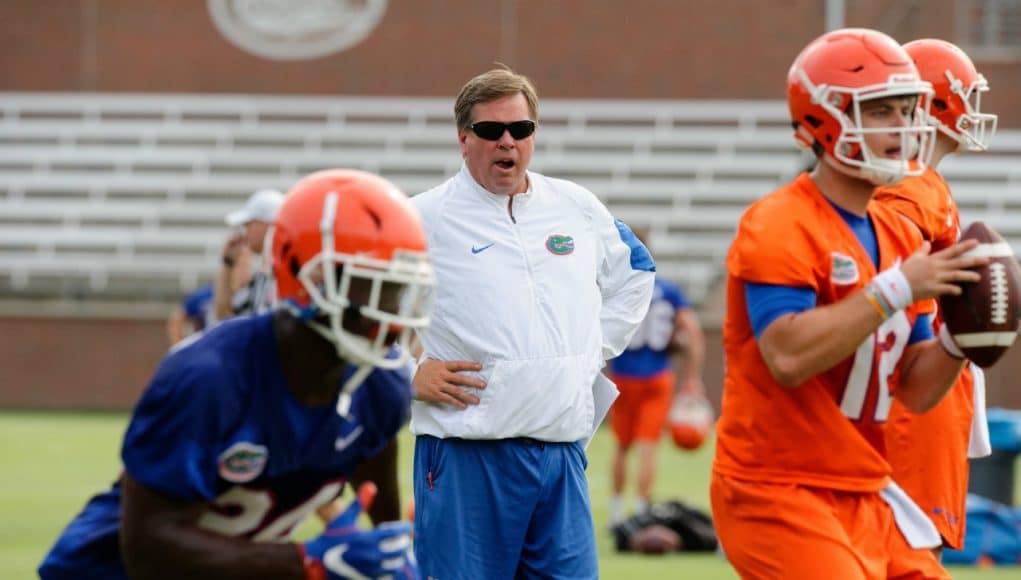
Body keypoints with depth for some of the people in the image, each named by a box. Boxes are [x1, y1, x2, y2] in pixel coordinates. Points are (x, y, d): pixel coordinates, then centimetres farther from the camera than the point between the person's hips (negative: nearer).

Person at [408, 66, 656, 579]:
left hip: (562, 450, 5)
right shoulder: (424, 219, -3)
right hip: (467, 455, -4)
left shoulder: (579, 209, 12)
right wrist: (406, 372, -6)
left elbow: (634, 272, 29)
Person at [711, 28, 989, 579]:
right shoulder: (779, 229, -13)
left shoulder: (901, 236, 12)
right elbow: (789, 357, -27)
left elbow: (915, 391, 14)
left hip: (865, 497, 9)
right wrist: (895, 290, -25)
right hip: (779, 493, -9)